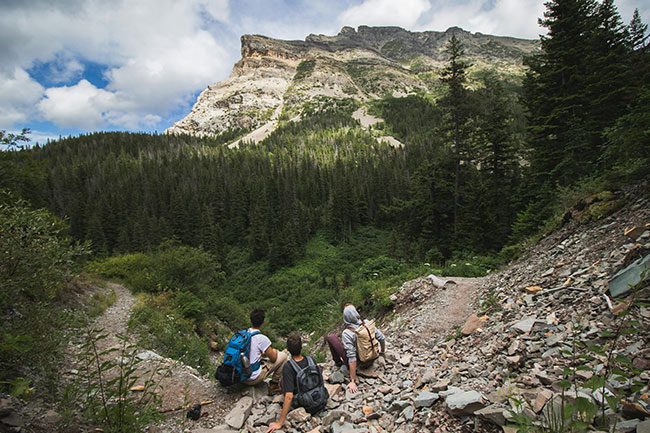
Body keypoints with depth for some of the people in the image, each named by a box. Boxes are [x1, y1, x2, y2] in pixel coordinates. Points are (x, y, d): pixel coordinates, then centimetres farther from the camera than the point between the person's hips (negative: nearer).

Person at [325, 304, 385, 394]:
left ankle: (338, 362, 24)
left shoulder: (347, 333, -27)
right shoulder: (367, 323, -14)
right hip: (371, 360, 5)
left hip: (358, 363, -5)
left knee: (330, 337, 2)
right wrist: (382, 351, 18)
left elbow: (352, 358, -28)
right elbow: (382, 338, -3)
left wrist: (353, 381, -21)